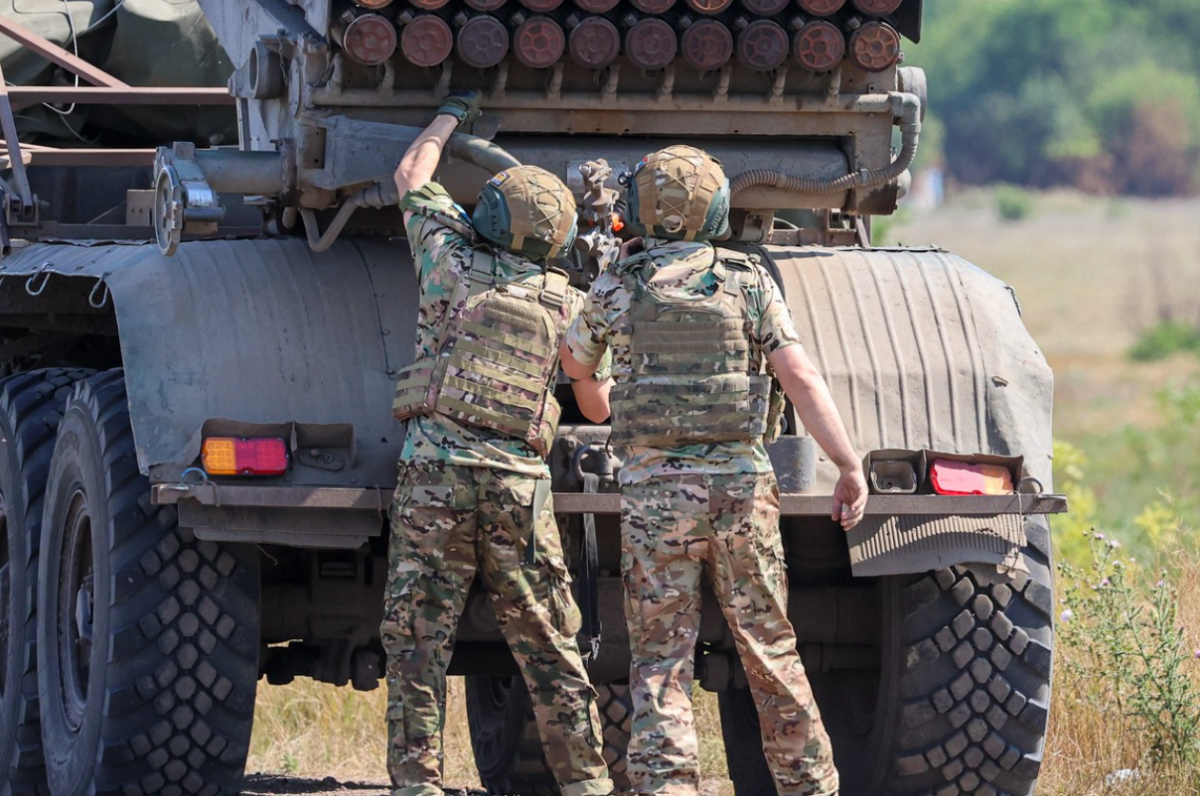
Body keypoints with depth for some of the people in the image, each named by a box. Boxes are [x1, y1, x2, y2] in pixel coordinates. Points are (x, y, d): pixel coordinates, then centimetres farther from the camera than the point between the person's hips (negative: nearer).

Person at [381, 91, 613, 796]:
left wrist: (453, 114, 36)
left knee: (418, 641, 0)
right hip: (521, 484, 1)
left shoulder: (453, 263, 5)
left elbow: (412, 174, 21)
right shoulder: (567, 303, 7)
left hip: (436, 470, -1)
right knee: (549, 647, 7)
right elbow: (596, 401, 17)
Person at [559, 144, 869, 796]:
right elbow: (801, 380, -7)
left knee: (660, 662, 1)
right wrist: (849, 467, -4)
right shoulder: (748, 283, 1)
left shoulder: (614, 290, 2)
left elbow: (573, 364, 21)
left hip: (653, 492, -1)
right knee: (770, 652, 10)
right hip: (740, 485, 1)